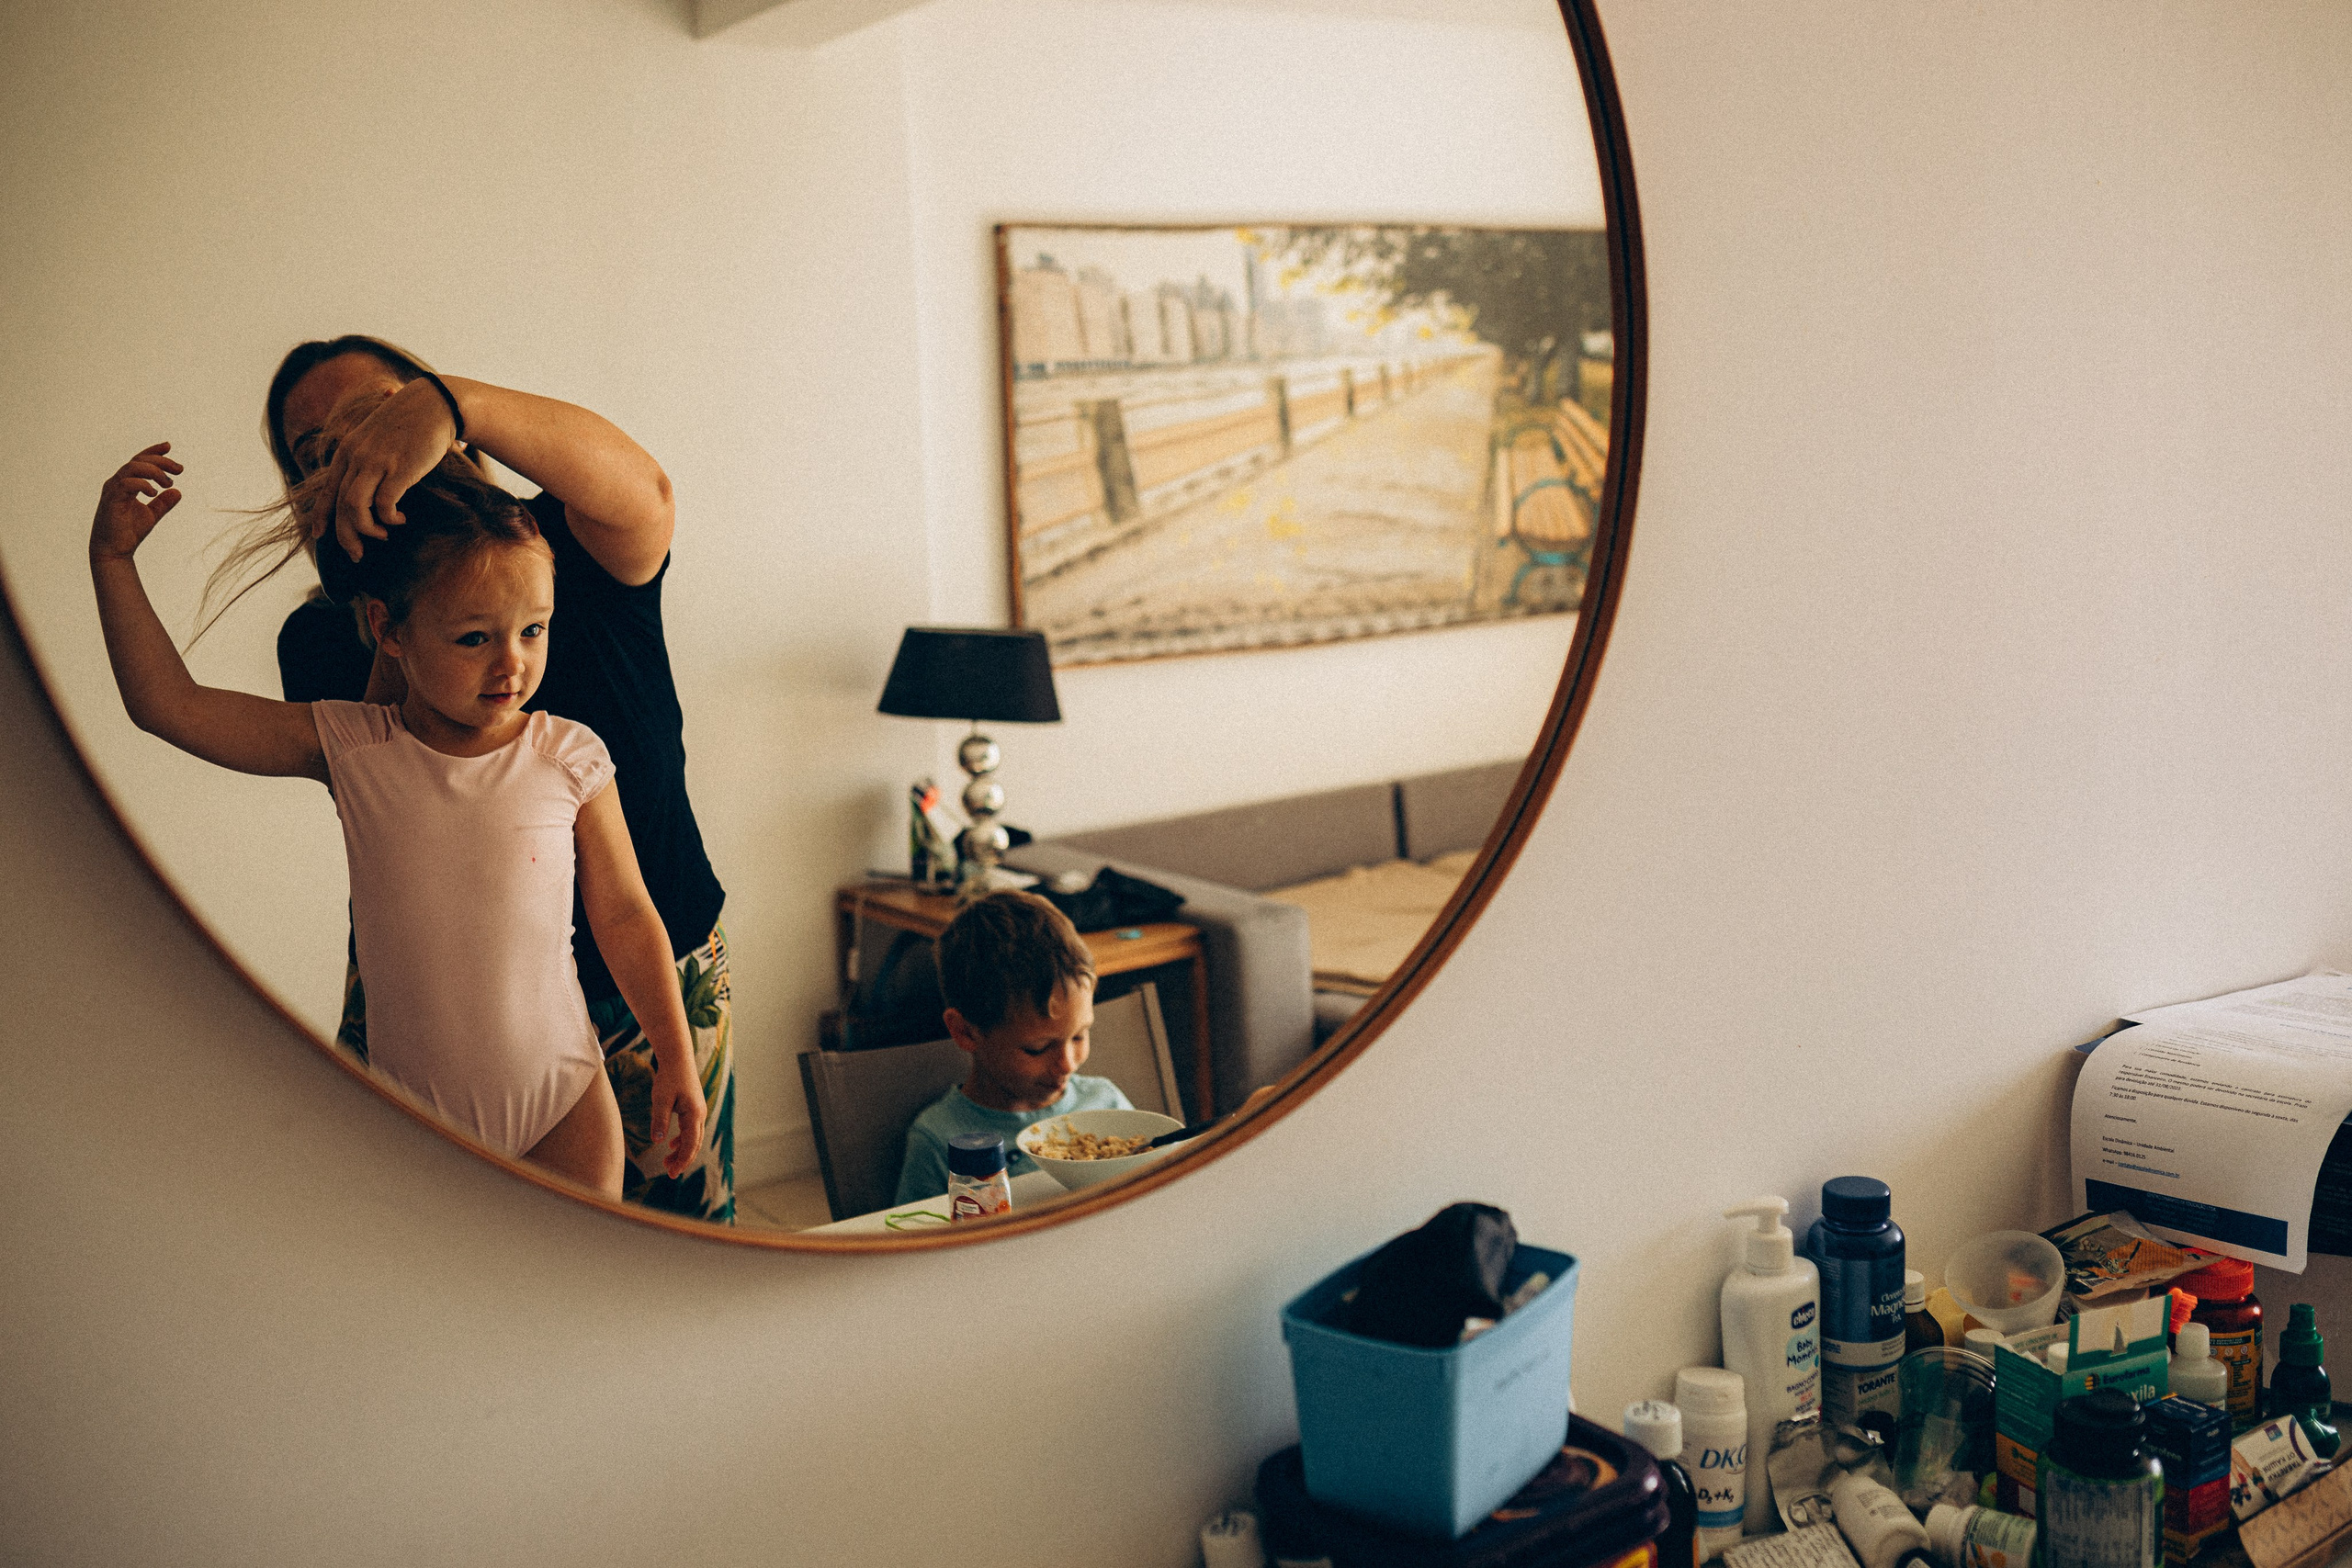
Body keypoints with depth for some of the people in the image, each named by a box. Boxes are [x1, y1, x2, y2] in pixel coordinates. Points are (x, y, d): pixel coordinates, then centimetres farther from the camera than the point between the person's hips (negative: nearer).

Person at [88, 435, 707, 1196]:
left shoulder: (567, 759, -10)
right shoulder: (352, 749, -8)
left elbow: (624, 915, -1)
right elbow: (169, 705, -6)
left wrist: (677, 1059, 0)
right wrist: (113, 558, -9)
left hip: (563, 1103, -1)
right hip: (416, 1114, 1)